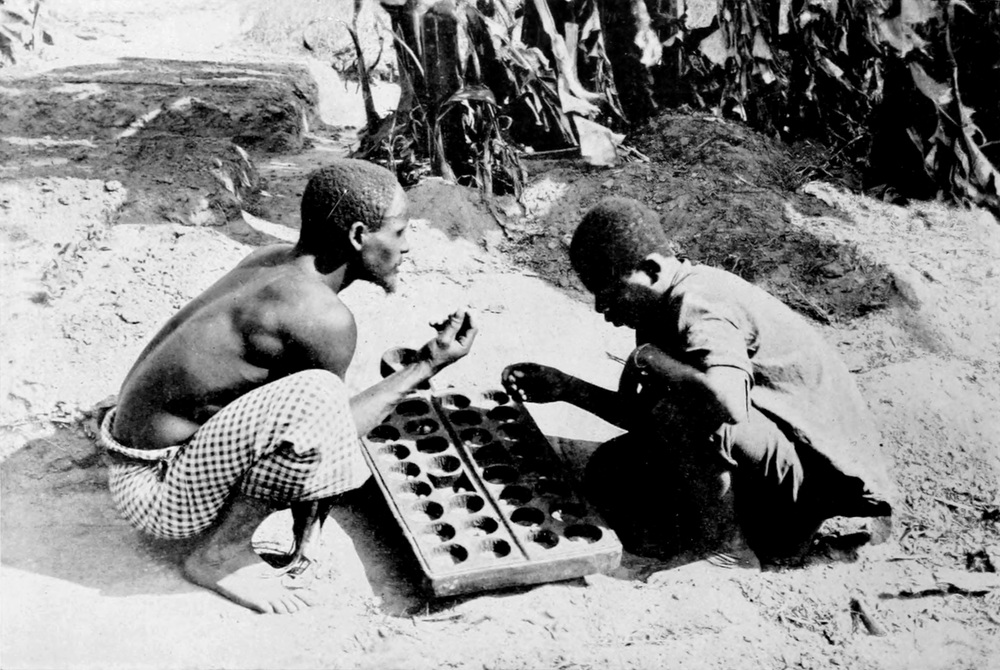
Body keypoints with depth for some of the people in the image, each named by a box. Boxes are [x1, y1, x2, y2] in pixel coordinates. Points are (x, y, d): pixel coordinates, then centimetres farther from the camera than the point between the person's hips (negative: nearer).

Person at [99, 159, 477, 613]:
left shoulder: (274, 260, 0)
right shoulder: (323, 317, -26)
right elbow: (327, 431, -10)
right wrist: (426, 367, -4)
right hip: (157, 491, -9)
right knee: (314, 398, -30)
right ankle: (218, 556, -11)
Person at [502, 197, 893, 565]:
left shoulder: (698, 306, -26)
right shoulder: (663, 306, 3)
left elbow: (728, 407, -45)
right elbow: (649, 417, 9)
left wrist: (647, 357, -28)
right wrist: (566, 387, 0)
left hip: (818, 467, -9)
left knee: (686, 415, -33)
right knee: (609, 473, 4)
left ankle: (724, 543, -9)